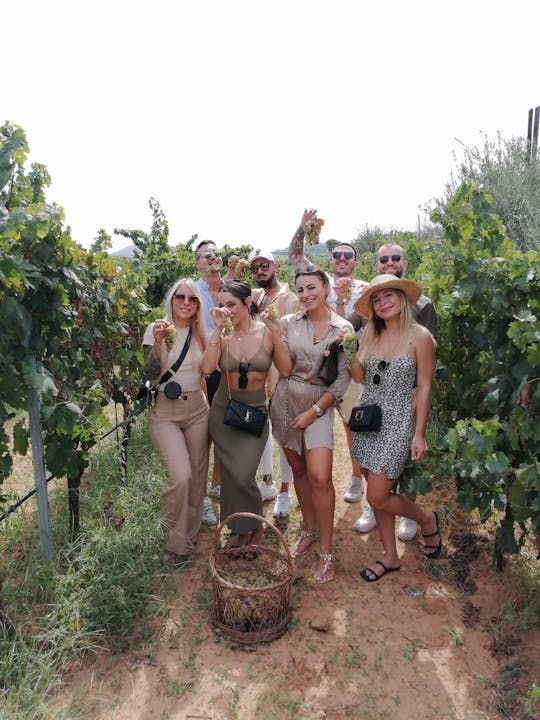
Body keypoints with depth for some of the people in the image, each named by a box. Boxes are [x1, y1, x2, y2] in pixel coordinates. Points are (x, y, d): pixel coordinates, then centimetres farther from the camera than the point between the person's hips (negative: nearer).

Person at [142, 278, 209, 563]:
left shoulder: (200, 333, 7)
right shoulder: (156, 329, -5)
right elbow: (151, 375, -12)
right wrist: (158, 343, -26)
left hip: (197, 409, 4)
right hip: (164, 412, -4)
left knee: (197, 475, 9)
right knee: (180, 476, -16)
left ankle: (191, 534, 30)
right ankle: (175, 543, 7)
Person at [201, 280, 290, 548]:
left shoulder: (266, 331, -7)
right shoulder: (222, 334, -5)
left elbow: (285, 369, -14)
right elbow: (207, 368, -19)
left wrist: (276, 334, -22)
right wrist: (217, 329, -20)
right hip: (223, 410, 2)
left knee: (242, 475, -10)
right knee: (232, 475, 6)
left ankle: (254, 525, 21)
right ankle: (242, 529, 32)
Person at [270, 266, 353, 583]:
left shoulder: (343, 328, -5)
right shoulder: (289, 323, 1)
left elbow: (343, 380, -6)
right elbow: (285, 369, -2)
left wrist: (314, 411, -10)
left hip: (320, 405, -3)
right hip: (286, 401, 3)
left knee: (319, 477, -12)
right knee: (299, 469, 13)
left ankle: (326, 551, 5)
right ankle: (310, 530, 33)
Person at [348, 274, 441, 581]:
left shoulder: (420, 336, -10)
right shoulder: (371, 333, 4)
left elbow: (424, 388, -9)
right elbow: (360, 376, 4)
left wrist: (419, 434, -9)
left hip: (397, 423, -5)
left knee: (378, 497, -4)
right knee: (378, 493, 12)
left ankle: (428, 520, 25)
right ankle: (390, 557, 31)